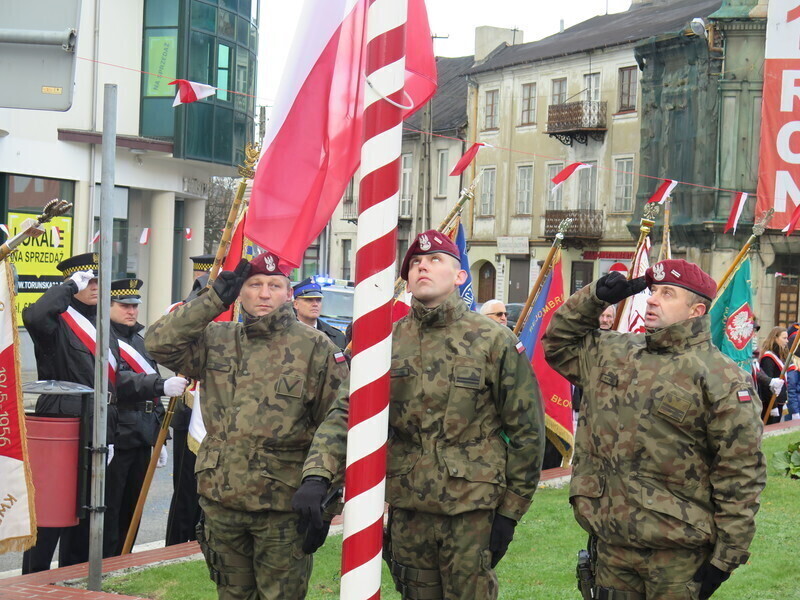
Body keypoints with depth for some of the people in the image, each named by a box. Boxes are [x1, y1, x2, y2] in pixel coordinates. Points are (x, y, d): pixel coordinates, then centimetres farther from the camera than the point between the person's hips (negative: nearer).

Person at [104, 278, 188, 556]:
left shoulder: (140, 341, 19)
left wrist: (159, 437, 20)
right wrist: (161, 385, -35)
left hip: (141, 439, 8)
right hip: (114, 440, -8)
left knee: (131, 515, 13)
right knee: (108, 516, -6)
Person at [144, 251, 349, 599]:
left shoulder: (315, 348, -4)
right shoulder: (216, 340, 8)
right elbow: (158, 343, -6)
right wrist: (214, 299, -7)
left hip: (283, 505, -4)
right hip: (221, 501, 4)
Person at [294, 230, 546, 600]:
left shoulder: (494, 342, -5)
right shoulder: (389, 343, 4)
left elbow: (527, 430, -1)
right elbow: (347, 414, -2)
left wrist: (510, 510, -3)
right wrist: (316, 475, -18)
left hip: (472, 506, -3)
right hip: (407, 504, 4)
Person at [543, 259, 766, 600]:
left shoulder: (720, 379, -10)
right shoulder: (612, 353, 10)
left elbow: (741, 477, -11)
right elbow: (558, 343, 27)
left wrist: (727, 556, -13)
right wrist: (595, 297, 10)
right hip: (612, 544, 6)